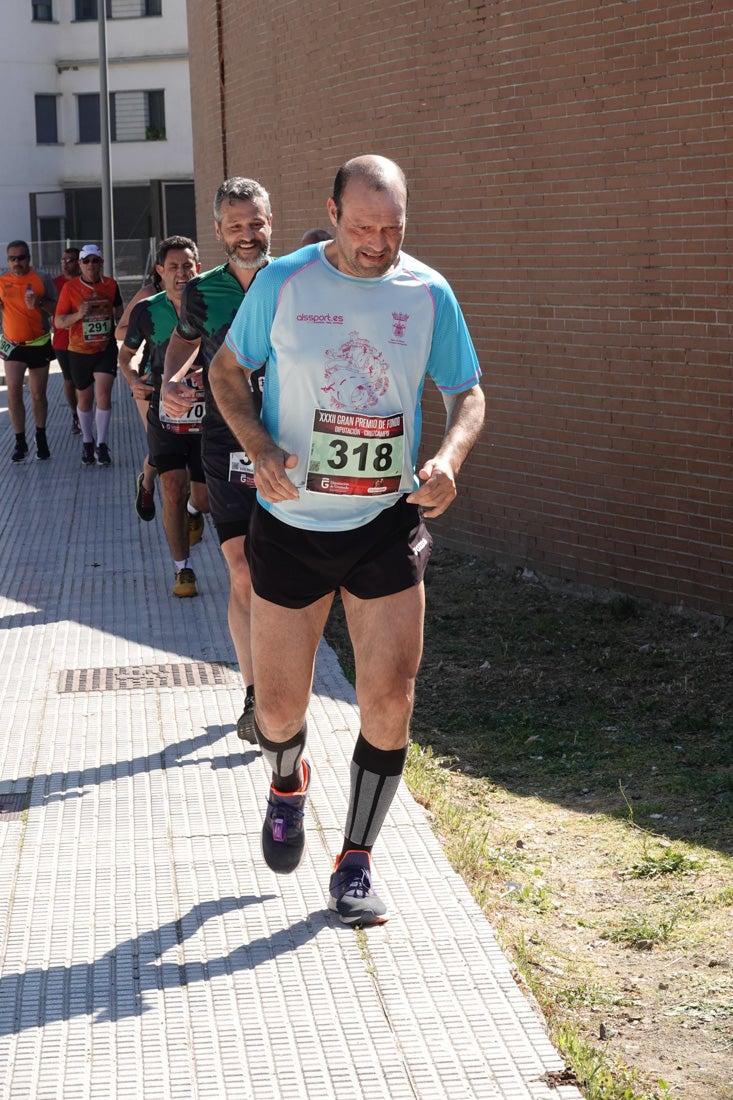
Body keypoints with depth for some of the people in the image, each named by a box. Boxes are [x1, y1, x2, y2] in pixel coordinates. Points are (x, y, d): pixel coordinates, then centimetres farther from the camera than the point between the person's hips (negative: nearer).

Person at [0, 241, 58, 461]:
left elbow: (56, 309, -4)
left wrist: (39, 303, -23)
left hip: (39, 345, -1)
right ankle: (20, 442, -4)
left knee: (38, 395, 8)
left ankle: (41, 438, 25)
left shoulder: (42, 279, -4)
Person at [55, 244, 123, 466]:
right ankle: (87, 442, 29)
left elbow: (118, 311, 18)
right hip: (79, 351, 0)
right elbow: (58, 322, -8)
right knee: (84, 398, 11)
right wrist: (78, 315, -25)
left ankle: (102, 444, -3)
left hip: (106, 349, 0)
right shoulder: (70, 288, -7)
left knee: (103, 394, -12)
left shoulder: (110, 285, -1)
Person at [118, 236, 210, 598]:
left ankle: (193, 512, 46)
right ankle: (182, 569, 5)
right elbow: (126, 353, 12)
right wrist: (134, 381, -8)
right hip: (165, 414, 0)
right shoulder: (148, 311, -5)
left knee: (204, 496, 7)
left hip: (207, 415, 0)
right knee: (173, 490, -9)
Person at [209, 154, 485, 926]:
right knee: (279, 707, 6)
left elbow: (467, 393, 7)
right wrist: (258, 447, -14)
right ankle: (287, 785, 43)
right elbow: (226, 369, 5)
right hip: (290, 523, 0)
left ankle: (356, 865, 11)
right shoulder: (283, 283, -6)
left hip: (387, 524, 1)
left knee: (389, 701, -7)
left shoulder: (429, 293, -2)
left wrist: (449, 457, -15)